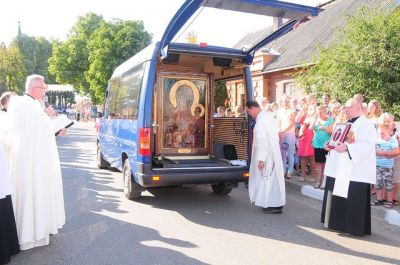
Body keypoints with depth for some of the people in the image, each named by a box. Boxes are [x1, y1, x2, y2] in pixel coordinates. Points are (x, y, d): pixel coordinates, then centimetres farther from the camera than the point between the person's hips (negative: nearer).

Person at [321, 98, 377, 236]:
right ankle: (338, 222, 25)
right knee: (338, 197, 13)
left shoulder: (366, 125, -10)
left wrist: (346, 147, -31)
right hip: (340, 169, 9)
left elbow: (367, 145, -23)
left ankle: (354, 227, 7)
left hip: (356, 171, -9)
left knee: (353, 200, -4)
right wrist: (331, 144, 6)